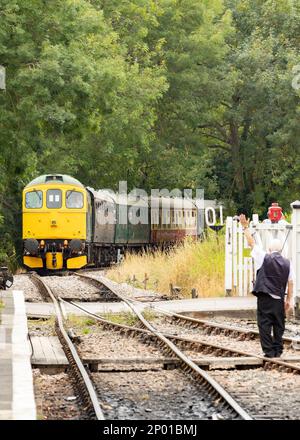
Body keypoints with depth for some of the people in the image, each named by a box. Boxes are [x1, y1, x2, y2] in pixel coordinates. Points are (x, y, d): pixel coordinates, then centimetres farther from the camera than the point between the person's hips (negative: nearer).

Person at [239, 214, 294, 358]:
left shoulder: (265, 258, -5)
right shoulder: (287, 263, 6)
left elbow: (252, 243, 2)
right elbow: (290, 283, 7)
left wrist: (245, 227, 11)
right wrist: (289, 300, 14)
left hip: (265, 299, -3)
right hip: (279, 299, 4)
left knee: (265, 325, 0)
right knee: (279, 326, 11)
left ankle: (269, 351, -3)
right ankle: (278, 350, 12)